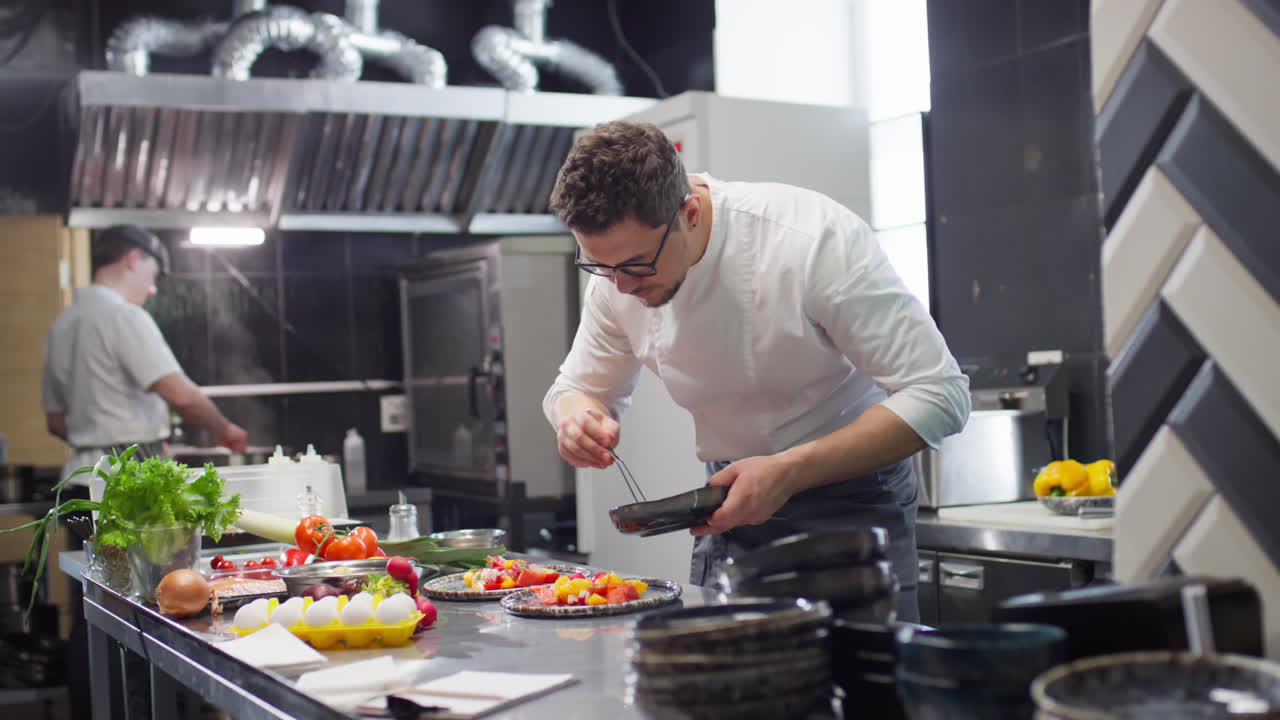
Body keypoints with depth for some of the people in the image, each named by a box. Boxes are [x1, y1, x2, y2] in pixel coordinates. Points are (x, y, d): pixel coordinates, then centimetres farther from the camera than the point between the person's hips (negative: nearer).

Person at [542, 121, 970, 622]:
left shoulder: (815, 239, -28)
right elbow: (579, 386, 7)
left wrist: (789, 471, -34)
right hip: (734, 499, 5)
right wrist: (578, 414, -19)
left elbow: (939, 393, -27)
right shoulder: (617, 264, -10)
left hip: (848, 496, -4)